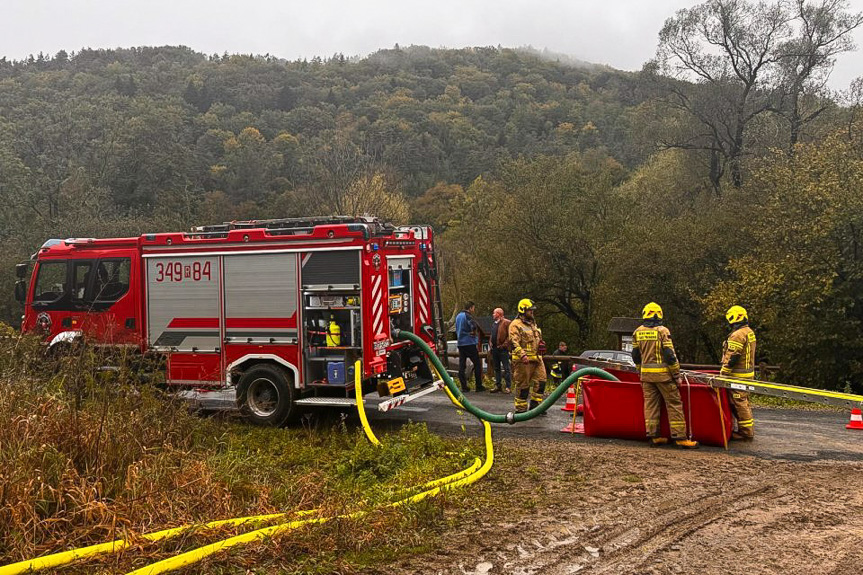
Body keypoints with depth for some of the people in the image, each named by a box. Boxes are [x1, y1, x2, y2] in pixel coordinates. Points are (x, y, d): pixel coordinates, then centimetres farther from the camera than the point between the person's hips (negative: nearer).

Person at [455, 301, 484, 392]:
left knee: (461, 365, 6)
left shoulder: (458, 316, 16)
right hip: (469, 343, -8)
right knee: (477, 364, 2)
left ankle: (464, 386, 5)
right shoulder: (467, 316, -12)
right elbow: (473, 325, -29)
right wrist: (473, 333, -11)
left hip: (460, 343, 8)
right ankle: (479, 386, 3)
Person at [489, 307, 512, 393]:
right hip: (494, 349, 8)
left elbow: (510, 336, -13)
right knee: (496, 369, 12)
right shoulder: (494, 324, 20)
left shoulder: (506, 323, -7)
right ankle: (497, 386, 17)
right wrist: (490, 344, 10)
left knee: (506, 369, -5)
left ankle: (509, 387, -2)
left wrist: (504, 345, -17)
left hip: (502, 349, -8)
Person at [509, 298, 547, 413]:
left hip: (536, 358, 8)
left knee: (541, 381, 5)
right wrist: (522, 355, -28)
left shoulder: (533, 323, 21)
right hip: (523, 360, -8)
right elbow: (514, 342, -18)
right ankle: (521, 409, 7)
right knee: (523, 385, -2)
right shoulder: (515, 325, -8)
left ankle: (535, 405, 15)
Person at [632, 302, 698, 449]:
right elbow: (670, 355, -11)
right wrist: (676, 375, -4)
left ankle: (653, 436, 8)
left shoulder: (637, 332, 6)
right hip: (663, 373, -5)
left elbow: (636, 356, 11)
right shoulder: (663, 331, -9)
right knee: (674, 404, 1)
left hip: (646, 374, 5)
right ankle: (680, 437, 0)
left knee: (650, 404, 8)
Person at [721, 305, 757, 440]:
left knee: (739, 404, -4)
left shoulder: (737, 335, -18)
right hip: (748, 373, 10)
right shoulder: (750, 332, 13)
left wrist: (723, 373, -15)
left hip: (738, 375, -10)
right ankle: (748, 430, 25)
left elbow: (732, 357, -21)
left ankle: (746, 432, -1)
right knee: (744, 402, 17)